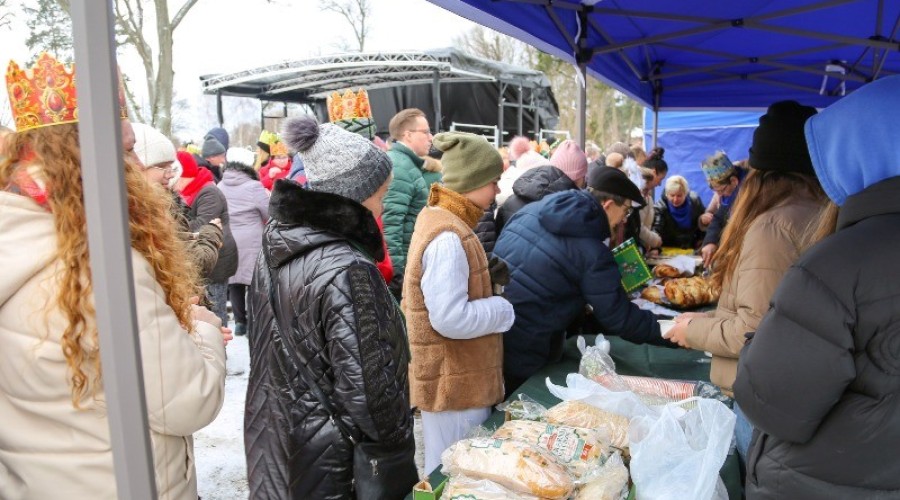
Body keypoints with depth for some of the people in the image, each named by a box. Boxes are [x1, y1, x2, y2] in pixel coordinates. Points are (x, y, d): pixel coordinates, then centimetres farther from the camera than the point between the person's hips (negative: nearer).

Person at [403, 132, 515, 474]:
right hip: (454, 383, -10)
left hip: (453, 376, 10)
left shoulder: (439, 219, 8)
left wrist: (486, 278, 3)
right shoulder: (448, 238, -25)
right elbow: (451, 318, -30)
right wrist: (504, 309, -16)